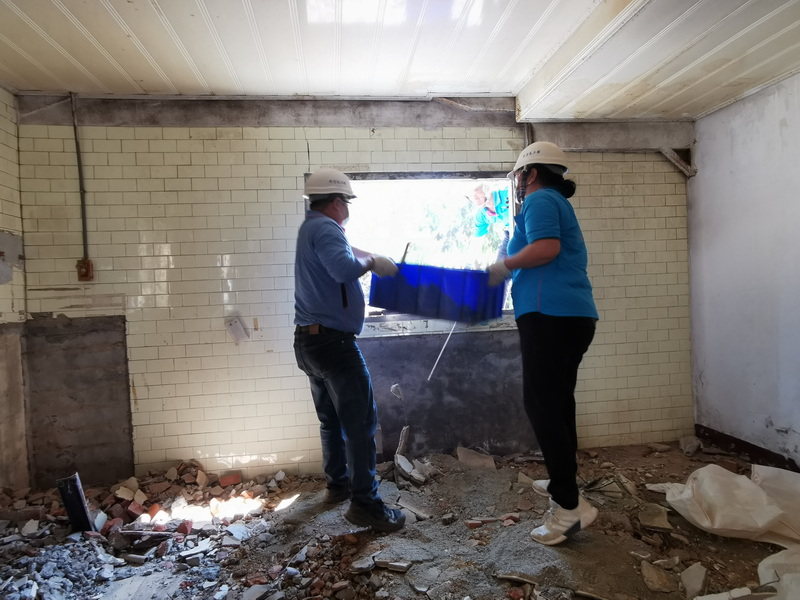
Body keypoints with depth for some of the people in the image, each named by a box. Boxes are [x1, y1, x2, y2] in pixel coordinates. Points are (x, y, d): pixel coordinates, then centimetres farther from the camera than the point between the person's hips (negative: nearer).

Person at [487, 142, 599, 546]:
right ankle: (562, 483, 31)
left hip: (549, 316, -10)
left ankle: (570, 506, -6)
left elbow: (546, 248, -20)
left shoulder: (539, 200, -3)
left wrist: (503, 266, -8)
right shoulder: (558, 204, 27)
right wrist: (511, 272, 26)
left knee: (542, 406, -9)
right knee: (558, 403, 18)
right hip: (573, 316, 10)